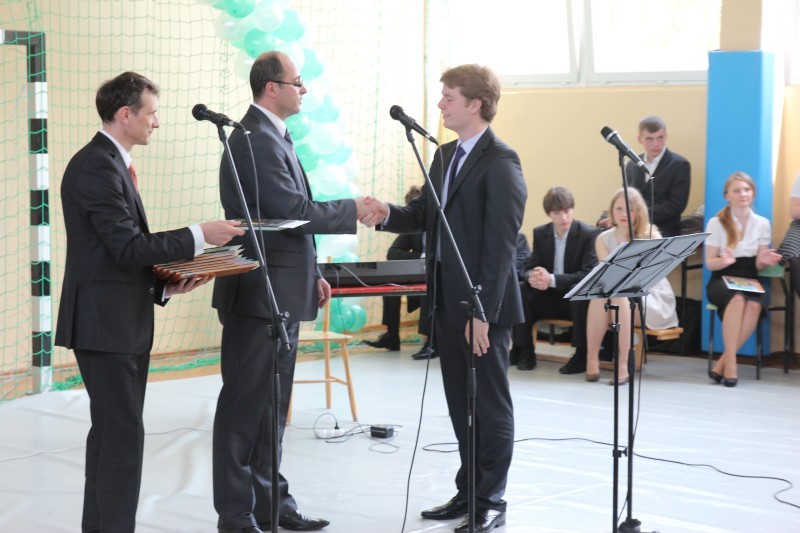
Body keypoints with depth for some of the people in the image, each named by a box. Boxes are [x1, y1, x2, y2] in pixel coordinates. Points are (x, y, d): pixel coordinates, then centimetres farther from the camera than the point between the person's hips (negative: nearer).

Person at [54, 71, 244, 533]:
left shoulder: (111, 163, 16)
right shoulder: (95, 167, -16)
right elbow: (128, 245, -22)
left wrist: (164, 286, 8)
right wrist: (199, 235, -17)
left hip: (124, 321, 10)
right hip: (105, 323, -10)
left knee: (111, 434, 14)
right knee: (124, 437, -9)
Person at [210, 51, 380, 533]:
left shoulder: (273, 136, 16)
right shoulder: (256, 140, -16)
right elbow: (296, 210, -22)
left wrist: (311, 273, 17)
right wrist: (352, 211, -10)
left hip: (281, 294, 10)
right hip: (258, 295, -10)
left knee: (272, 406, 15)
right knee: (245, 406, -2)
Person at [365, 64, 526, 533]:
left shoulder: (500, 162, -15)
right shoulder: (445, 155, 12)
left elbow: (501, 244, -19)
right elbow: (424, 215, 16)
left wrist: (483, 311, -21)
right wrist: (386, 214, -5)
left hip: (483, 304, -8)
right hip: (448, 300, 8)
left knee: (490, 405, 3)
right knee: (461, 402, 16)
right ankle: (468, 492, 27)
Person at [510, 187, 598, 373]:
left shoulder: (589, 234, -11)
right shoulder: (540, 233, 3)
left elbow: (589, 274, -20)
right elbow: (529, 268, 2)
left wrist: (552, 279, -33)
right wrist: (533, 277, -26)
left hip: (576, 298, -4)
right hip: (549, 297, 4)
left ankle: (582, 354, -26)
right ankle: (524, 351, -12)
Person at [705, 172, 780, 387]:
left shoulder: (762, 224, 10)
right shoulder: (717, 223, 3)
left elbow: (757, 266, 9)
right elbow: (710, 263, 1)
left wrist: (763, 261, -15)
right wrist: (725, 261, -22)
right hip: (722, 280, -2)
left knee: (755, 305, -35)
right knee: (738, 299, -38)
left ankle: (721, 364, -31)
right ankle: (730, 363, -36)